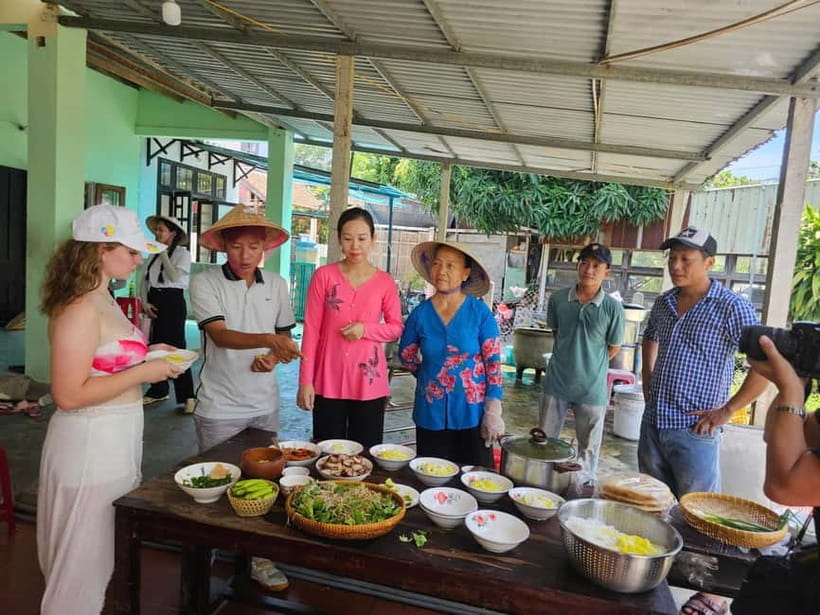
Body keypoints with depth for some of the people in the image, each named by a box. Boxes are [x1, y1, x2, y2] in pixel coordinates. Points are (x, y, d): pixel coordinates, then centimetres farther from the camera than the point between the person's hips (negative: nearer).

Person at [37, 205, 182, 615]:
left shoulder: (103, 300, 8)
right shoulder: (80, 309, -21)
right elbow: (69, 395, -25)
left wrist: (147, 354, 8)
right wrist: (143, 373, -20)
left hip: (116, 438, 10)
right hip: (91, 443, -10)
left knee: (102, 553, 24)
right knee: (83, 559, 9)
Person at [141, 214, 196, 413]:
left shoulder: (182, 253, -4)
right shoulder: (154, 254, 13)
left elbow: (174, 276, -18)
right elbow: (146, 280, 12)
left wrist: (163, 253, -11)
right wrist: (145, 302, -1)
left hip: (173, 301, -6)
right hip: (154, 302, 6)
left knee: (175, 347, -8)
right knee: (155, 346, 10)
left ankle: (187, 396, -3)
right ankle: (158, 391, 24)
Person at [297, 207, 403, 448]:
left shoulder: (385, 282, 0)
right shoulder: (324, 276, -2)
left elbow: (397, 328, 6)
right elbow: (311, 330, -2)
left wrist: (365, 329, -13)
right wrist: (305, 380, -5)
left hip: (369, 382, 1)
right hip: (329, 381, 0)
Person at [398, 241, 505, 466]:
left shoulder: (480, 312, -8)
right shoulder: (420, 313, -2)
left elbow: (493, 362, -8)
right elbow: (406, 355, 13)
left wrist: (493, 411, -11)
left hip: (472, 414, -2)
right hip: (431, 414, 2)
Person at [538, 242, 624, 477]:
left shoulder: (613, 307, -11)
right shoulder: (558, 298, -5)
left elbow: (613, 348, 1)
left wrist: (589, 364, 8)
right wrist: (570, 358, 8)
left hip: (592, 389, -2)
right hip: (556, 384, 2)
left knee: (588, 451, 12)